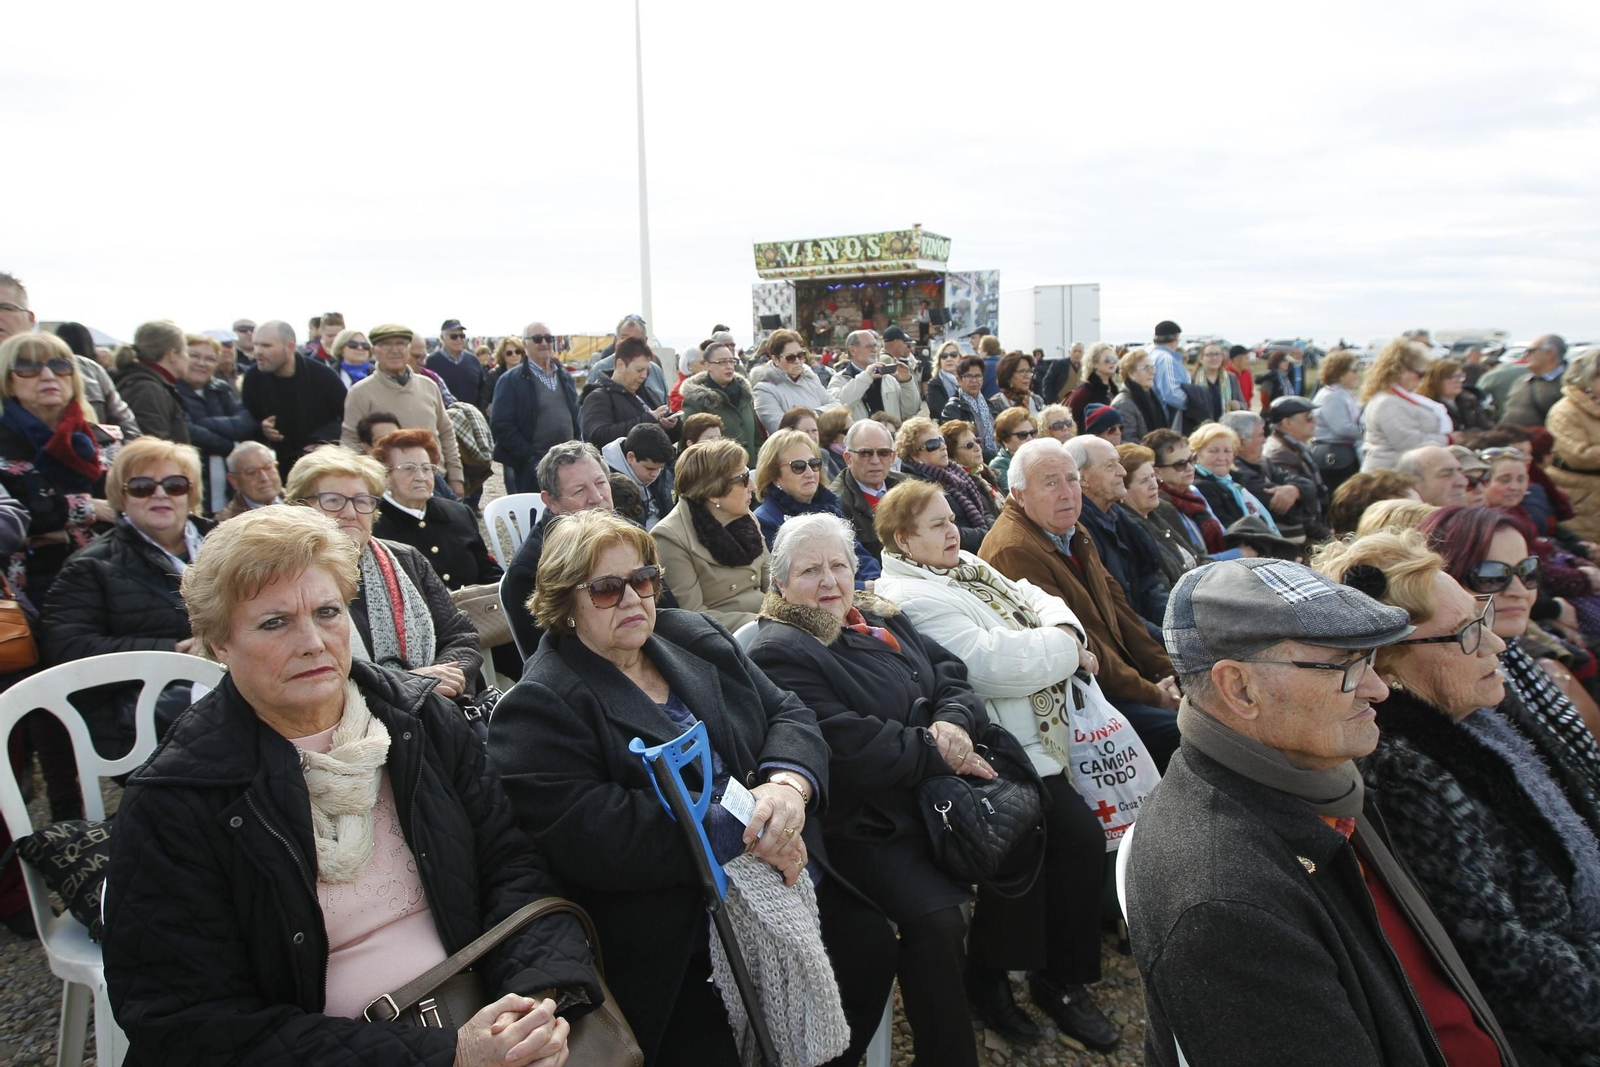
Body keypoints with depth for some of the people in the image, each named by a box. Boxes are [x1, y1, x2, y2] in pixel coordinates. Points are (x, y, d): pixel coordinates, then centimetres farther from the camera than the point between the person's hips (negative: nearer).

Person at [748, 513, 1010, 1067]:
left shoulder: (882, 619, 15)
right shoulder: (778, 654, -11)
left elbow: (952, 674, 10)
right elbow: (844, 746, -21)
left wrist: (955, 722, -12)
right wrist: (936, 751, -15)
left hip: (939, 794, 8)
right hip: (866, 825, -8)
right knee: (937, 918, -25)